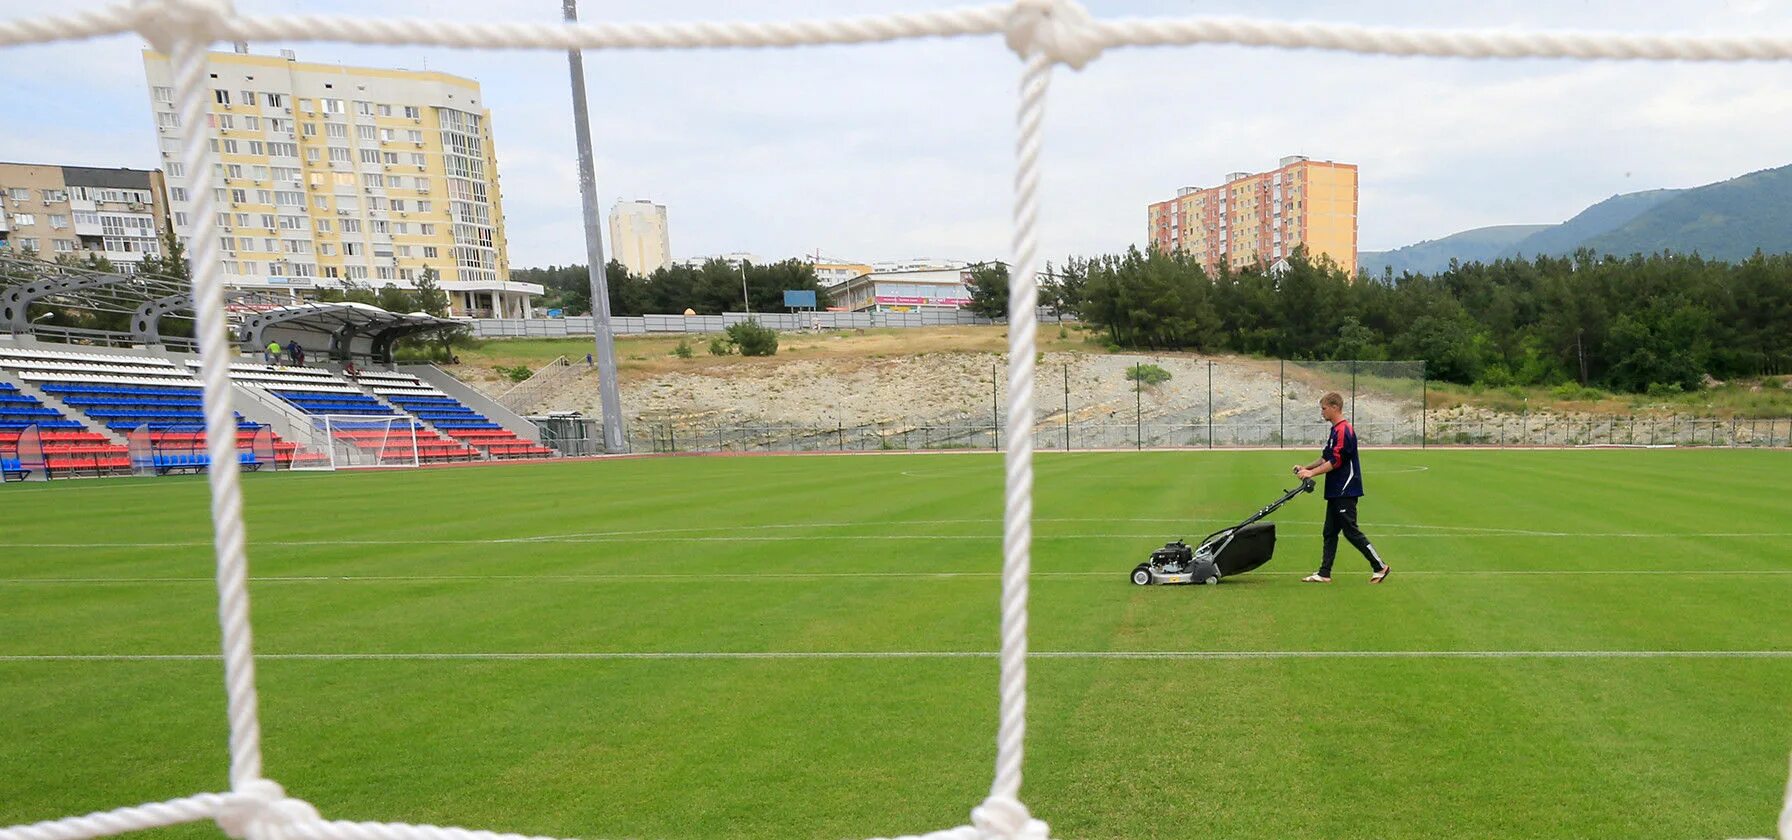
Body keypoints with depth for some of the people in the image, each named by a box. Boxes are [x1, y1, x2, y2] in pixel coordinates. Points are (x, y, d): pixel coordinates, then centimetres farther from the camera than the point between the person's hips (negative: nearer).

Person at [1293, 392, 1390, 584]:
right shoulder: (1335, 430, 15)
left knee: (1351, 531, -5)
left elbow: (1336, 462, -21)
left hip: (1345, 491, -10)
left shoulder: (1343, 431, -16)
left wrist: (1312, 473, -18)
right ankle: (1324, 573, 11)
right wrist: (1306, 468, 11)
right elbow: (1326, 458, 22)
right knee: (1330, 532, 9)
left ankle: (1379, 566, 5)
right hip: (1336, 491, 10)